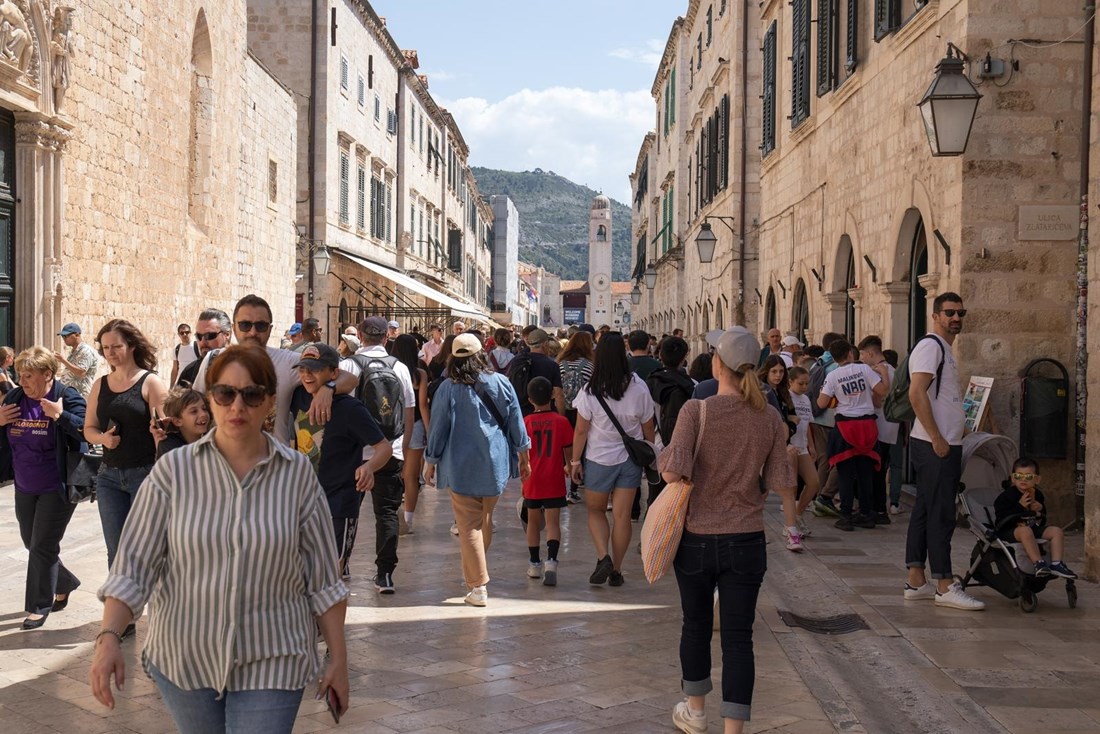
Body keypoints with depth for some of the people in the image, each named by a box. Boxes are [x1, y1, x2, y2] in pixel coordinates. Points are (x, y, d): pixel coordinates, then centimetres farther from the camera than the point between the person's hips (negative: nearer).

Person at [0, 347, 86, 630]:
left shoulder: (68, 397, -13)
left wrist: (60, 416, -32)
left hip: (56, 489, -7)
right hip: (24, 489, 7)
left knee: (43, 547, -3)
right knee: (31, 543, 16)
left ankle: (39, 606, 10)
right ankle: (65, 583, 38)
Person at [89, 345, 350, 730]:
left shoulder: (297, 474, -4)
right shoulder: (173, 470, -5)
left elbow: (322, 578, 0)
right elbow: (134, 563, -7)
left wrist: (337, 657, 0)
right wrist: (108, 637, -20)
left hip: (270, 663, -1)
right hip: (184, 657, 1)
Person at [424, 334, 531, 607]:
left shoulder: (447, 389, -9)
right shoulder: (501, 383, -1)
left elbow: (438, 430, -4)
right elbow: (516, 425, 5)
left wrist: (430, 464, 9)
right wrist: (524, 459, 16)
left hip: (462, 468, -3)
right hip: (496, 465, 3)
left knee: (469, 525, 0)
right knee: (485, 521, 19)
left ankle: (478, 586, -4)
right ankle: (473, 572, 33)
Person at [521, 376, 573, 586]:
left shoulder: (525, 423, -4)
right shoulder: (561, 421, -5)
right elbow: (568, 452, 2)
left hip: (532, 482, 1)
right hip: (554, 482, -1)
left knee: (533, 522, 15)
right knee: (553, 522, -2)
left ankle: (535, 564, 23)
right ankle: (551, 560, -21)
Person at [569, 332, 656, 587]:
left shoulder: (590, 391, -14)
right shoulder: (639, 388, -8)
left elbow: (581, 431, -9)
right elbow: (648, 427, 2)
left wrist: (575, 461, 2)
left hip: (599, 460, -2)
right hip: (630, 459, 2)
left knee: (595, 510, 16)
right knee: (622, 515, 6)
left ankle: (603, 557, -2)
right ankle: (616, 570, 12)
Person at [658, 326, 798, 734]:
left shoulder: (696, 411, -14)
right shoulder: (769, 420, -3)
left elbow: (672, 473, -22)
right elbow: (781, 483, -2)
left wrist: (664, 458, -1)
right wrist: (791, 523, 17)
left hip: (697, 537, -1)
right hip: (746, 542, 1)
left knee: (696, 624, 19)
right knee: (738, 636, 5)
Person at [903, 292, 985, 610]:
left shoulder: (944, 348, 20)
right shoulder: (930, 345, -11)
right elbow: (916, 393, -21)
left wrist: (945, 440, 16)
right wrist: (937, 438, -21)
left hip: (944, 445, 10)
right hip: (934, 446, -10)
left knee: (925, 512, 10)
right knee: (941, 515, -7)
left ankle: (916, 581, 15)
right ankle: (945, 586, -3)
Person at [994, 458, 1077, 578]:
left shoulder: (1037, 495, 12)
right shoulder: (1006, 496, -7)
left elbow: (1042, 522, 22)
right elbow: (1001, 519, -17)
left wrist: (1040, 511, -2)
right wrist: (1020, 506, -21)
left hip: (1033, 528, 6)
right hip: (1009, 531, -6)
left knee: (1056, 531, -11)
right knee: (1025, 531, -39)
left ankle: (1056, 564, -17)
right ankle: (1039, 563, -42)